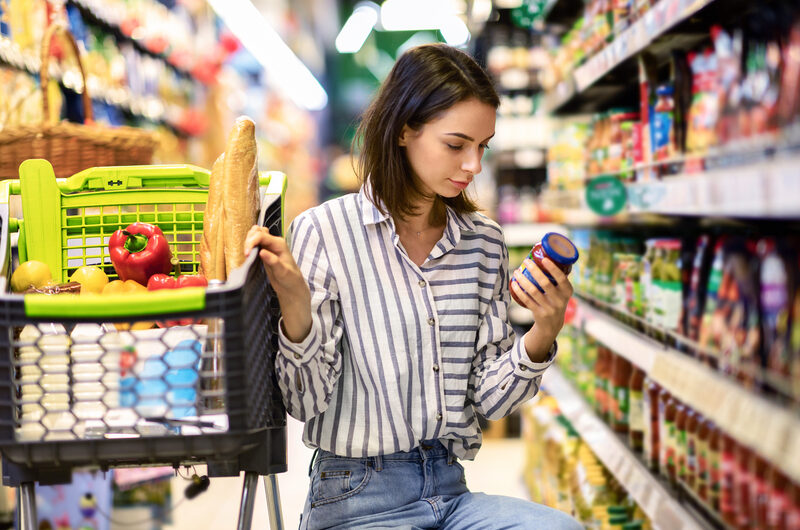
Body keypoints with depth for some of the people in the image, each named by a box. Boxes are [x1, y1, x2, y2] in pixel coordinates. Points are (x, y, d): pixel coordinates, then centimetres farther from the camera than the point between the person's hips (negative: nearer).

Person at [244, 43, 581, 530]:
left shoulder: (485, 243, 7)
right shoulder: (324, 232, -7)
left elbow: (487, 399, 7)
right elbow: (306, 400, -8)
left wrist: (543, 334, -10)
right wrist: (296, 304, -24)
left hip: (450, 491, 5)